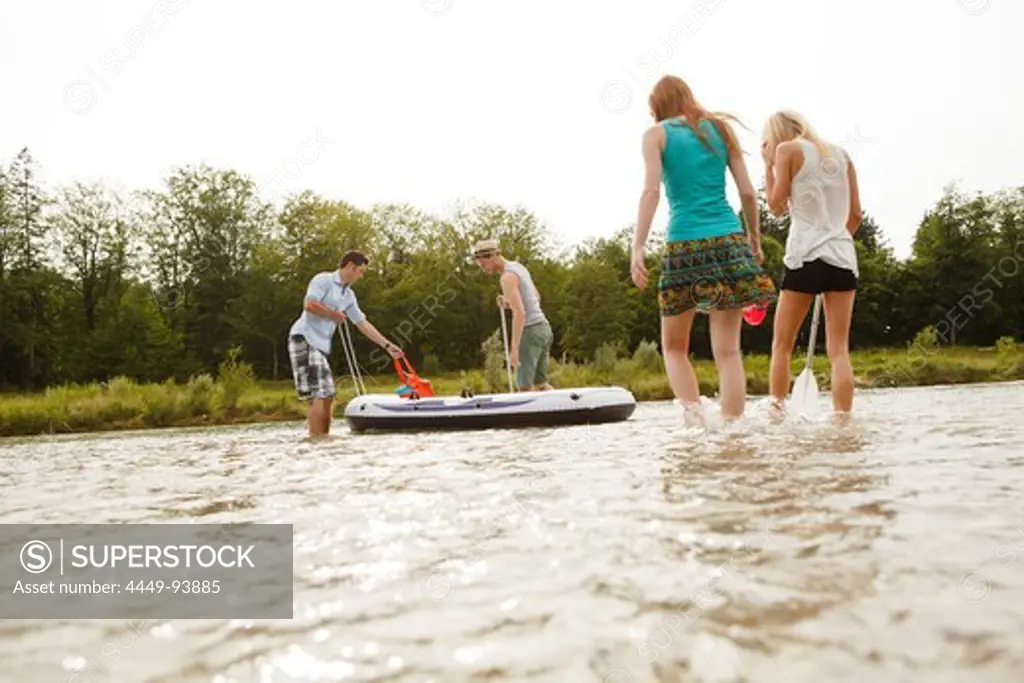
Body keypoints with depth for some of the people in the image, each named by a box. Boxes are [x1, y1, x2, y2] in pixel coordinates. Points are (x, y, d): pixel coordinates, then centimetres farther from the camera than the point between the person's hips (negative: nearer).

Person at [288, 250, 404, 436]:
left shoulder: (349, 295, 18)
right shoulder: (324, 279, -6)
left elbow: (363, 323, 20)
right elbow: (309, 305, -21)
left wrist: (387, 345, 17)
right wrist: (335, 314, -6)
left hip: (321, 345, 9)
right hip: (304, 338, -9)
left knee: (327, 396, 7)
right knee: (317, 395, -14)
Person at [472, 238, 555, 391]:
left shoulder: (507, 277, -15)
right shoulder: (519, 267, 15)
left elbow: (520, 313, -24)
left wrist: (514, 348, -25)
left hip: (530, 331, -9)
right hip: (543, 327, 9)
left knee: (524, 387, -5)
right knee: (540, 384, 15)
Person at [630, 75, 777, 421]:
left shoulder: (656, 134, 7)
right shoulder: (721, 128, 15)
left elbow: (651, 191, -9)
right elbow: (748, 192, 10)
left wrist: (638, 247, -13)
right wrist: (755, 240, 20)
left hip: (684, 246, -2)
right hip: (729, 242, 2)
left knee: (674, 347, 12)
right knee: (727, 350, 2)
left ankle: (694, 413, -8)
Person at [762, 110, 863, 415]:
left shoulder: (788, 149, 2)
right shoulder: (840, 154, 16)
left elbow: (776, 206, 4)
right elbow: (856, 214, 15)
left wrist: (768, 165, 11)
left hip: (806, 254, -4)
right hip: (843, 255, 5)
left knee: (782, 345, 5)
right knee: (839, 349, 3)